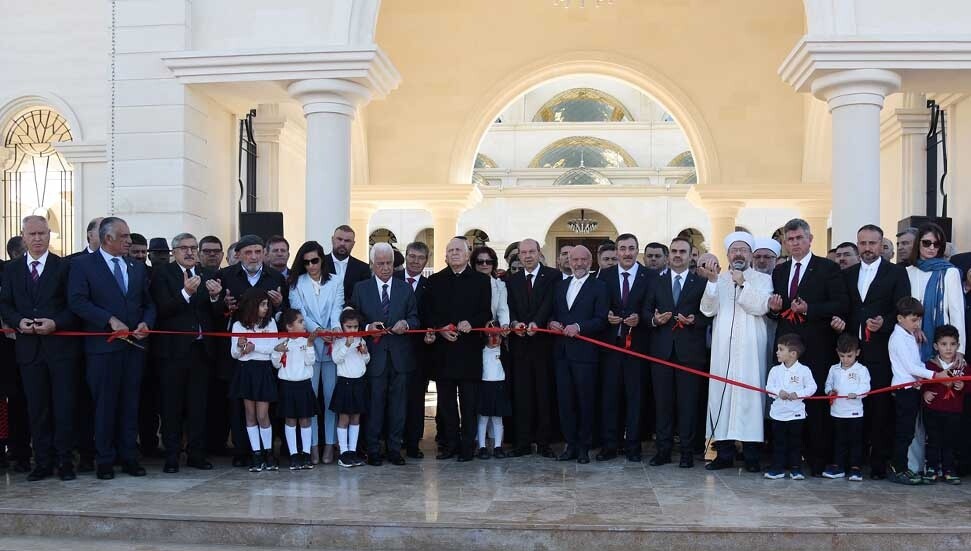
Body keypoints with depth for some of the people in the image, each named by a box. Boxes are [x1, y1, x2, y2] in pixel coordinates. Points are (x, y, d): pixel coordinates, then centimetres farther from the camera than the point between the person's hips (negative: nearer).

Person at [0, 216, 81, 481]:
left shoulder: (65, 267, 1)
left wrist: (55, 323, -16)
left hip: (61, 345, -3)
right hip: (29, 347, 3)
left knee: (64, 405, -1)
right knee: (37, 407, 7)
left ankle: (65, 461, 8)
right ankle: (43, 462, 14)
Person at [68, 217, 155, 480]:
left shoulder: (137, 268, 15)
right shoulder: (83, 265, 0)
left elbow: (149, 302, 16)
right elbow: (78, 300, -11)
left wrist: (146, 323, -4)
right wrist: (110, 320, -18)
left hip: (134, 345, 4)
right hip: (103, 346, -4)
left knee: (130, 403, 8)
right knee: (105, 404, 2)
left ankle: (129, 457, 15)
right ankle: (105, 460, 11)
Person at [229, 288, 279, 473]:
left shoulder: (270, 323, 2)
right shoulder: (238, 325, 3)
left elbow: (274, 347, -5)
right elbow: (234, 353, 3)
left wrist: (253, 345, -13)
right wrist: (240, 346, -17)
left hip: (263, 370, -1)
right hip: (245, 371, 1)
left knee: (262, 415, -3)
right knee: (250, 414, 5)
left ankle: (268, 453, 11)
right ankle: (256, 454, 10)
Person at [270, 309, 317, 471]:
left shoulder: (306, 341, 0)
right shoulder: (282, 343, -2)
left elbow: (310, 361, -8)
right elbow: (276, 364, 1)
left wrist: (309, 345, -17)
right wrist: (277, 351, -16)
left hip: (304, 384, 1)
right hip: (287, 385, -1)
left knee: (305, 420, 6)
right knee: (290, 420, 5)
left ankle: (306, 454, 13)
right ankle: (293, 455, 11)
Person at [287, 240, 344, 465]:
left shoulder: (335, 282, 8)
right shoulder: (297, 283, 6)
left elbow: (337, 309, -3)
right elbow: (299, 312, -4)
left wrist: (335, 328, -24)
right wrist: (317, 330, -20)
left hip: (332, 345, 1)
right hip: (308, 345, -1)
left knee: (331, 396, 3)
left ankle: (330, 444, 10)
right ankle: (312, 445, 6)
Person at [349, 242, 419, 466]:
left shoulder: (406, 288, 11)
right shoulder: (360, 288, 6)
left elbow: (415, 318, 10)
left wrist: (405, 323, -11)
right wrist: (368, 327, -14)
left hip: (400, 355, 2)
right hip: (374, 355, -2)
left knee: (398, 404, 4)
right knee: (374, 403, 0)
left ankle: (395, 449, 13)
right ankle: (373, 450, 8)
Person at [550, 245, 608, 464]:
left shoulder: (598, 286, 0)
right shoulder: (561, 285, 17)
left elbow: (601, 320, -7)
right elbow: (553, 314, 20)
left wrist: (579, 327, -20)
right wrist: (552, 322, -2)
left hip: (584, 352, -5)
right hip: (562, 351, 5)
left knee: (585, 400, 1)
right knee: (564, 399, 6)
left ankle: (583, 447, 11)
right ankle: (570, 444, 14)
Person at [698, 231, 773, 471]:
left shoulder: (762, 280, 8)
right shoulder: (718, 279, 13)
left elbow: (761, 307, -7)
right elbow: (707, 309, 1)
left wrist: (743, 284, -14)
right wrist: (712, 280, -10)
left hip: (750, 348, -2)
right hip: (723, 348, 2)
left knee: (749, 394, -5)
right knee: (721, 393, 0)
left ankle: (751, 454, 1)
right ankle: (724, 453, 6)